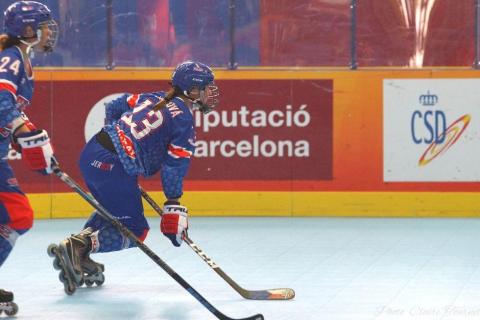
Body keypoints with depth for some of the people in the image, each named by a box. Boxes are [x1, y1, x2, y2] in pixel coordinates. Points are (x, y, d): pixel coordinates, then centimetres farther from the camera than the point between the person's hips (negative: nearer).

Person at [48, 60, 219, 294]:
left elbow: (113, 107, 24)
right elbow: (173, 169, -9)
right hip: (112, 167, -9)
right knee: (135, 230, 0)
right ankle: (78, 248, -17)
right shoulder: (185, 123, -2)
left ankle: (79, 256, 17)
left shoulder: (155, 98, 19)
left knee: (112, 209, 31)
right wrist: (173, 206, -7)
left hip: (91, 152, 9)